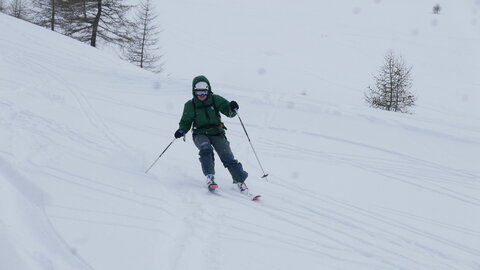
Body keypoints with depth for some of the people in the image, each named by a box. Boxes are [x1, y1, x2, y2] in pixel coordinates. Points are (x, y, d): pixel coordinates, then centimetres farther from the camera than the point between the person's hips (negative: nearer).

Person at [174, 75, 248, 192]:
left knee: (228, 157, -11)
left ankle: (240, 180, 0)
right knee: (206, 149, -32)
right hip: (200, 135, 0)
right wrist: (182, 130, -13)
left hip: (217, 133, 1)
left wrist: (233, 109, -28)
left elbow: (229, 112, -5)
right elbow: (186, 121, 8)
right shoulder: (190, 105, 2)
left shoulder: (216, 100, 0)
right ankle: (210, 177, -32)